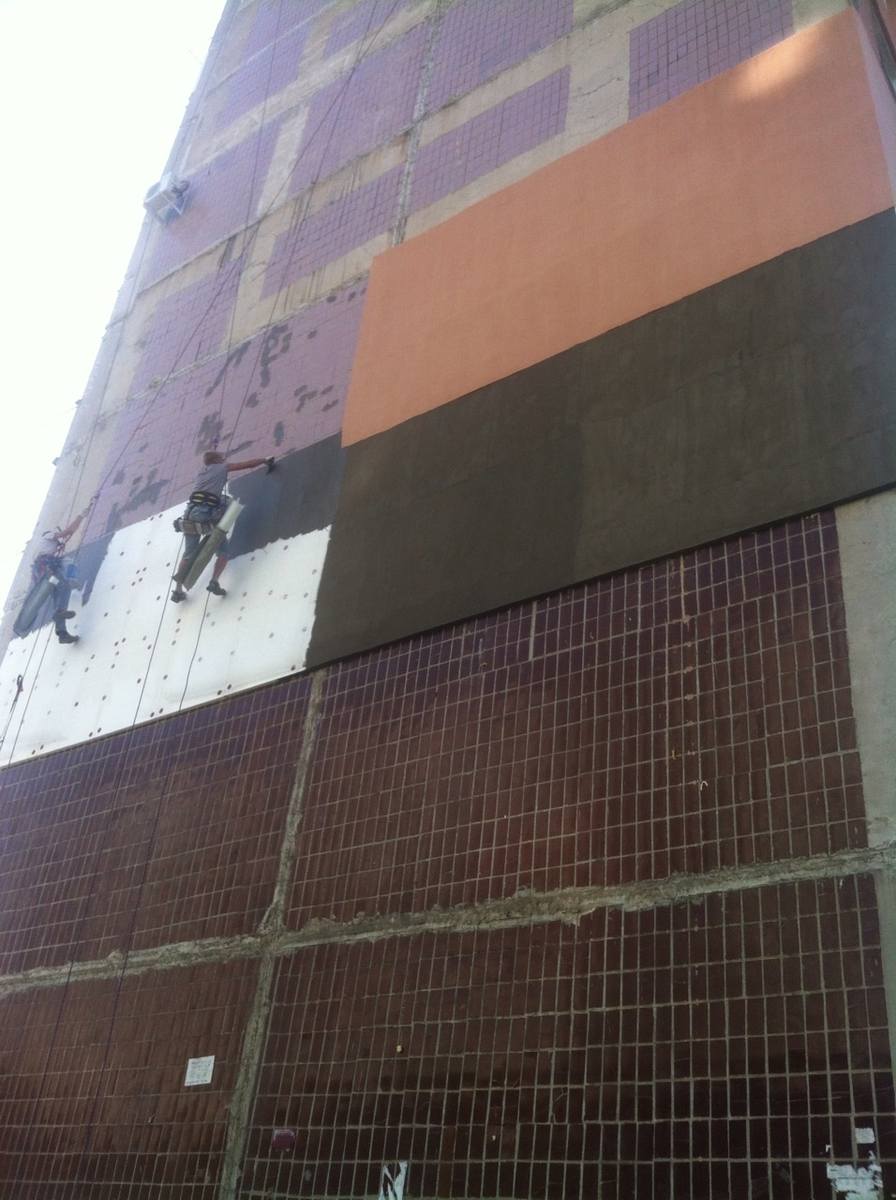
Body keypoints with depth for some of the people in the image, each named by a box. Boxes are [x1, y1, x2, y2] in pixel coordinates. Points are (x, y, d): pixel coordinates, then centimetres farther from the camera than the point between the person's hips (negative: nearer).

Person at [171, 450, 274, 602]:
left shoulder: (201, 473, 27)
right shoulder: (221, 467, 14)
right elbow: (248, 464, 15)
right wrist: (265, 460, 28)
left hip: (192, 512, 5)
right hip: (207, 514, -5)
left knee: (189, 554, 15)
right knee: (223, 551, 7)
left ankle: (178, 590, 9)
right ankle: (214, 582, -14)